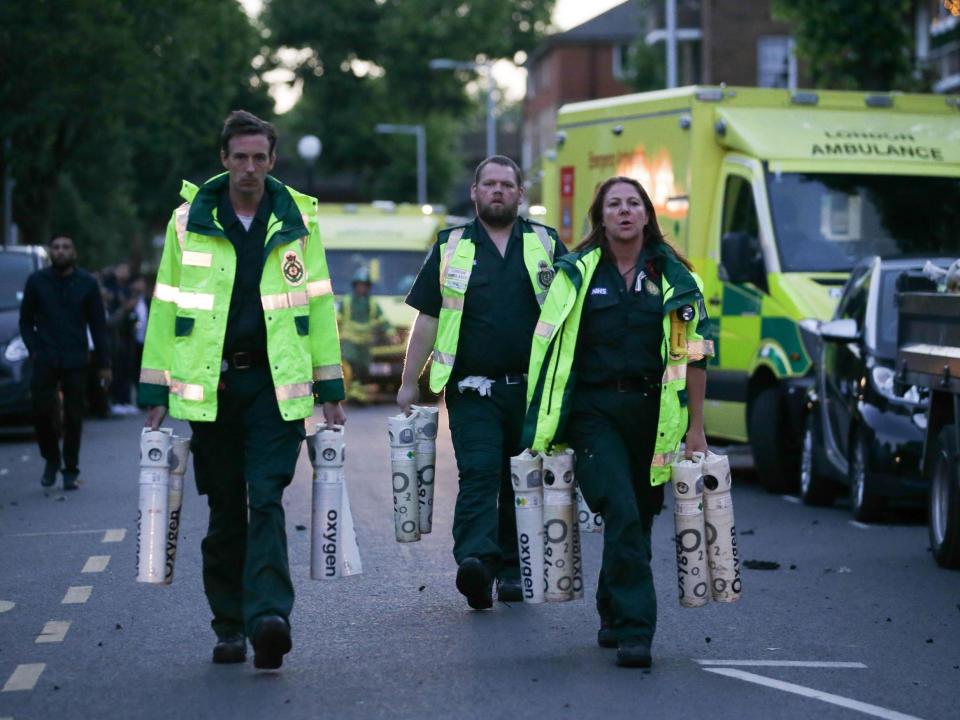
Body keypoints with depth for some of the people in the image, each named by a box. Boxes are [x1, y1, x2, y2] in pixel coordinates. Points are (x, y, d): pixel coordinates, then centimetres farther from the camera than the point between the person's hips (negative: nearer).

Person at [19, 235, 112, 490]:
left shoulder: (87, 284, 4)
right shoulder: (37, 281, 5)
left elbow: (98, 325, 6)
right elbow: (25, 320, 11)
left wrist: (104, 364, 3)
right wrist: (34, 349, -3)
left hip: (76, 362, 0)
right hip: (45, 361, 0)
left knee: (73, 417, 1)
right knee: (42, 411, -7)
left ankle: (70, 470, 10)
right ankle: (51, 459, 16)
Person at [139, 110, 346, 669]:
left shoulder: (297, 221, 6)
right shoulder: (190, 222, 5)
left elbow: (318, 305, 9)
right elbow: (166, 307, 7)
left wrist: (330, 387, 6)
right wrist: (157, 390, 4)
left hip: (277, 383, -1)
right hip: (209, 385, 1)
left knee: (266, 501, -13)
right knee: (225, 512, 8)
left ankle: (268, 616, -20)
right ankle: (229, 626, 17)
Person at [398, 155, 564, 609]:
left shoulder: (546, 244, 10)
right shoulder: (451, 247, 9)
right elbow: (427, 318, 9)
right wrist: (409, 382, 6)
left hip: (533, 389, 2)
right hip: (473, 389, -2)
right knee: (479, 472, -16)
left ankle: (512, 568, 18)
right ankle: (476, 560, -30)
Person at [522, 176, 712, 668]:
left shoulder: (673, 277, 9)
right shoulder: (576, 274, 5)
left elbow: (693, 355, 9)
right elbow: (549, 349, 6)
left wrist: (696, 425, 5)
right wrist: (545, 424, 3)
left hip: (651, 413, 2)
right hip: (594, 411, -2)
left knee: (637, 519, 9)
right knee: (623, 515, -17)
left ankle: (613, 615, 31)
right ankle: (633, 631, -17)